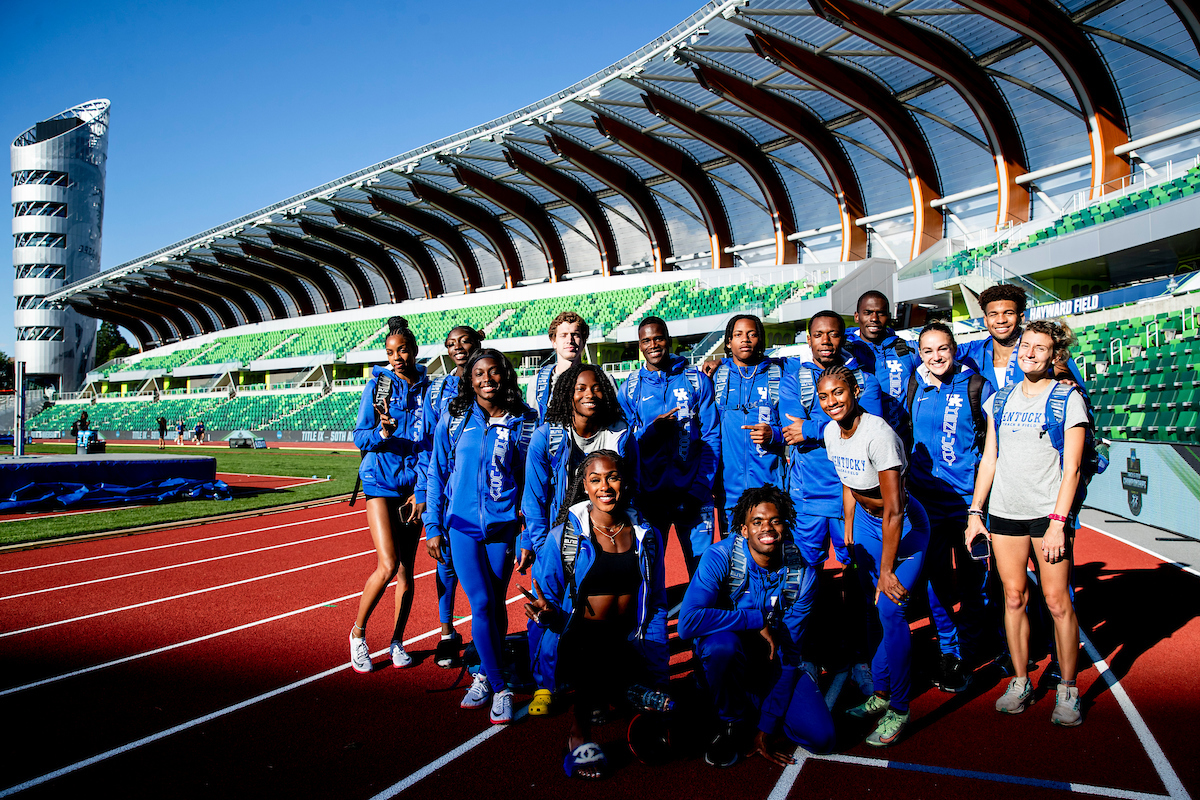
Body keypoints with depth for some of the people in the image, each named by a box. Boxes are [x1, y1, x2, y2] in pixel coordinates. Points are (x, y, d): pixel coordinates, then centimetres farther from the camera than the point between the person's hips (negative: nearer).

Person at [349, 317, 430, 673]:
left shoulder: (427, 388, 5)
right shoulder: (378, 384, -1)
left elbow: (429, 444, 6)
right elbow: (359, 437, 0)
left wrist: (421, 491, -1)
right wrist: (383, 432, -21)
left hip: (413, 486, 3)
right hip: (381, 481, -2)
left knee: (406, 568, 6)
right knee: (388, 565, -12)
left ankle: (397, 641, 21)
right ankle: (358, 632, 10)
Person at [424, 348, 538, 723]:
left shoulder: (524, 421, -2)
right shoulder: (454, 418, 0)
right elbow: (437, 474, 6)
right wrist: (433, 527, 4)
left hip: (503, 528, 0)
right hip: (461, 525, 0)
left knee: (495, 605, 7)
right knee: (481, 604, -6)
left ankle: (485, 674, 27)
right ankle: (499, 688, 6)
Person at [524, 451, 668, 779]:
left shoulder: (647, 536, 7)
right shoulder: (564, 535, -1)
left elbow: (656, 606, 11)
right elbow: (547, 600, 3)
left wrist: (658, 673, -2)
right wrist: (545, 613, -23)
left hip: (630, 643, 3)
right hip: (576, 638, -3)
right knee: (599, 648, -38)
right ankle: (579, 734, -8)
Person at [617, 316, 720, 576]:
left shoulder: (697, 381, 4)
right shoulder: (629, 389, 7)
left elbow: (712, 438, 2)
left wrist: (699, 491, -7)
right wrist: (652, 430, -13)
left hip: (692, 496, -1)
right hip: (648, 496, 1)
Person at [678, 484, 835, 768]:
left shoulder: (802, 573, -15)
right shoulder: (720, 557, -22)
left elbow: (787, 652, -14)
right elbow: (688, 622, -35)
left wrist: (767, 727, -17)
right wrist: (758, 620, -31)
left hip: (775, 665, 2)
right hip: (726, 659, -2)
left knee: (821, 738, -16)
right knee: (723, 644, -37)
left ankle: (760, 712, 14)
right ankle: (732, 722, -8)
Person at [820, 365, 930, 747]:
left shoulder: (877, 433, -29)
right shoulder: (831, 432, -5)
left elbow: (893, 511, -26)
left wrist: (887, 570, -21)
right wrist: (848, 533, 12)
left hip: (904, 526, -7)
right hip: (867, 522, 7)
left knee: (890, 609, -11)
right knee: (873, 608, 10)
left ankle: (899, 707, 5)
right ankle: (881, 692, 25)